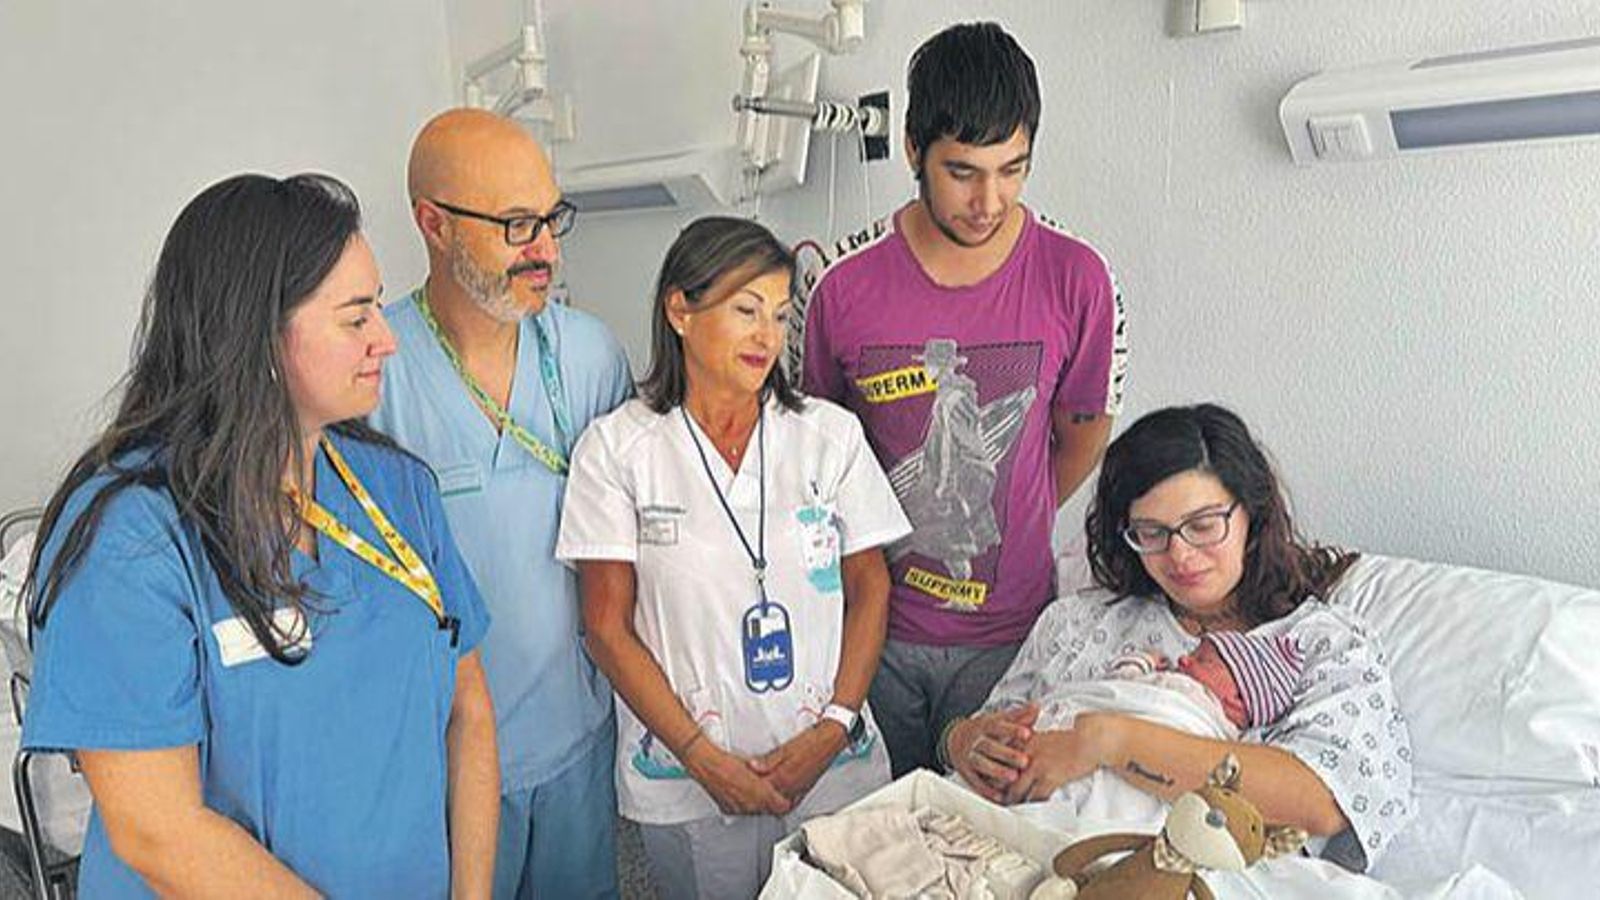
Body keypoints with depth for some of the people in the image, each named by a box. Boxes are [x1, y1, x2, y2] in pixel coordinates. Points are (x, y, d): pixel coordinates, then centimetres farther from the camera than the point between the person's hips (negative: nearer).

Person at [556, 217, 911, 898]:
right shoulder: (616, 448, -6)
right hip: (686, 784, -1)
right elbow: (608, 627, -5)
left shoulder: (831, 434, 0)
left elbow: (870, 590, 3)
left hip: (833, 769, 2)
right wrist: (707, 760, -10)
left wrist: (832, 730, -7)